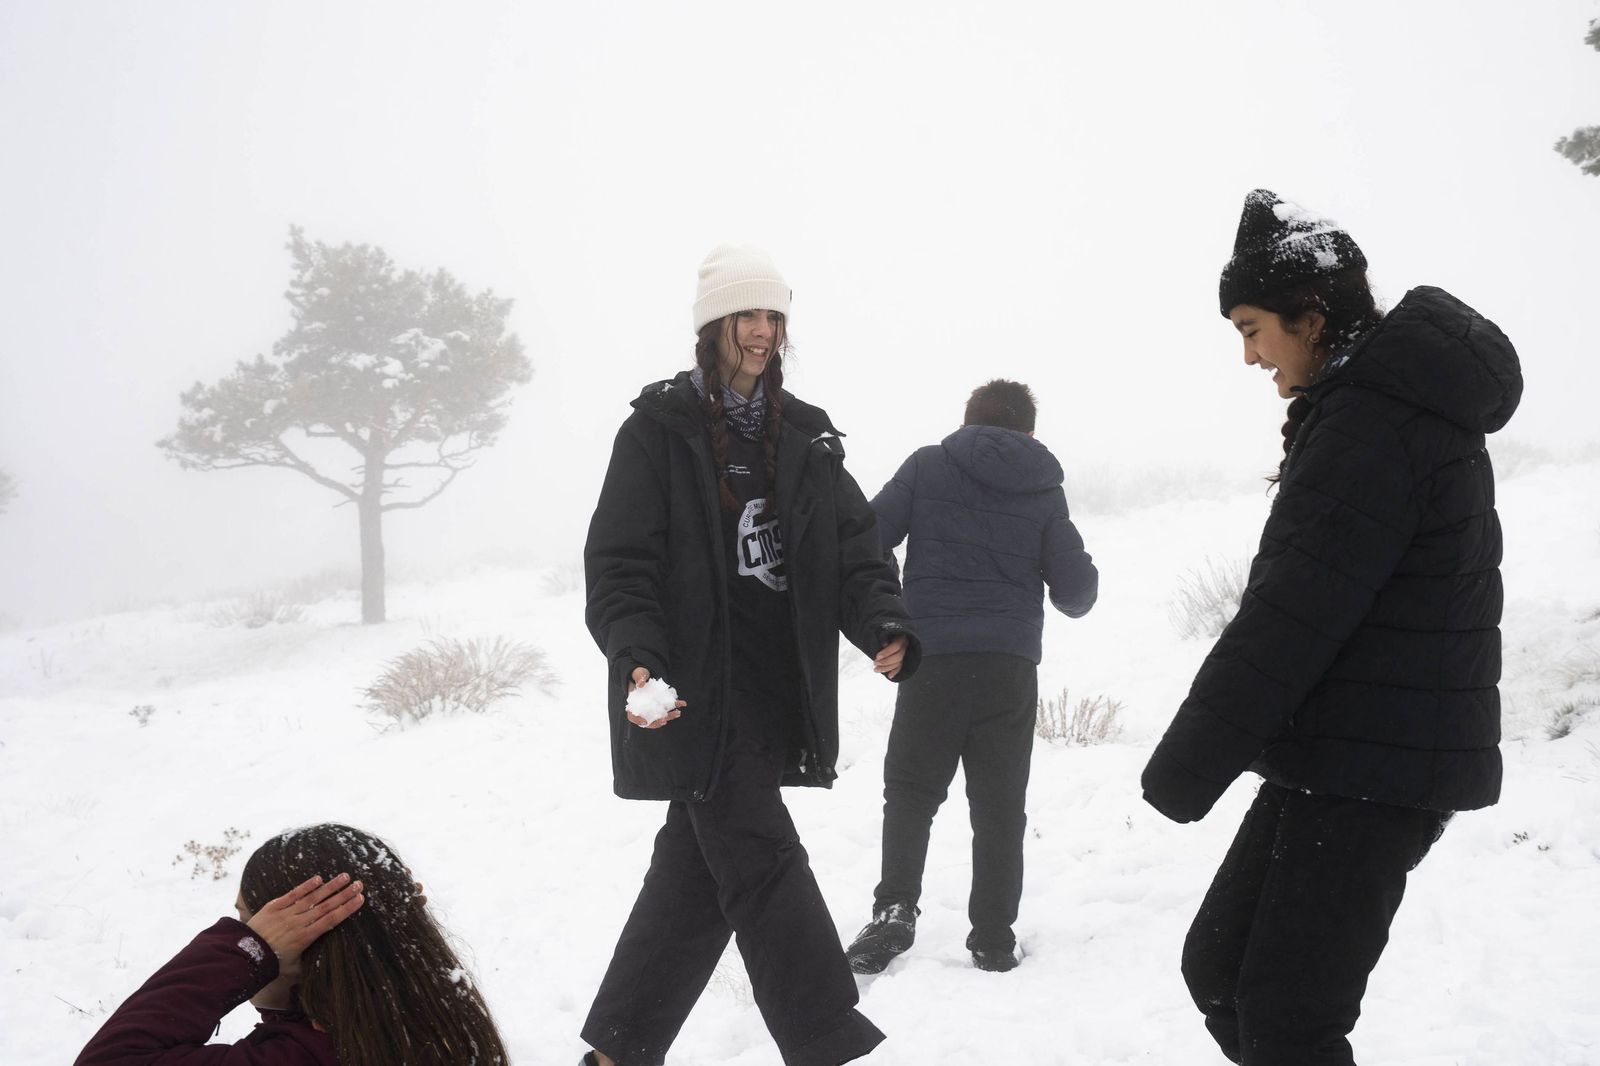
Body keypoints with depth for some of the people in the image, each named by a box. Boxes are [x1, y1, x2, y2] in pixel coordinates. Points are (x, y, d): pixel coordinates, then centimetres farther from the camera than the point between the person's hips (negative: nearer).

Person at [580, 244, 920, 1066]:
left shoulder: (807, 437, 10)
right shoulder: (660, 428, -4)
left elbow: (855, 552, 5)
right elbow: (620, 563, -9)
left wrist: (885, 628, -15)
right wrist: (637, 658, -25)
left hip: (778, 691, 6)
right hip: (696, 694, -6)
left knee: (695, 869, 12)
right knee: (763, 867, -8)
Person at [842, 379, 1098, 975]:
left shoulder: (928, 466, 4)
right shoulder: (1045, 490, 7)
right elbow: (1076, 593, 6)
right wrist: (1084, 577, 28)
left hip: (932, 658, -1)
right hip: (1010, 666, 1)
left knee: (910, 792, 9)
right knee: (1000, 805, 10)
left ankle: (895, 908, -10)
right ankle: (993, 938, 10)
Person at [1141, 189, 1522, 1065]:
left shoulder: (1369, 424, -17)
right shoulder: (1405, 402, 16)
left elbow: (1289, 615, -21)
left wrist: (1184, 769, -16)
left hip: (1369, 777, -10)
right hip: (1335, 757, 10)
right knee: (1220, 969, 14)